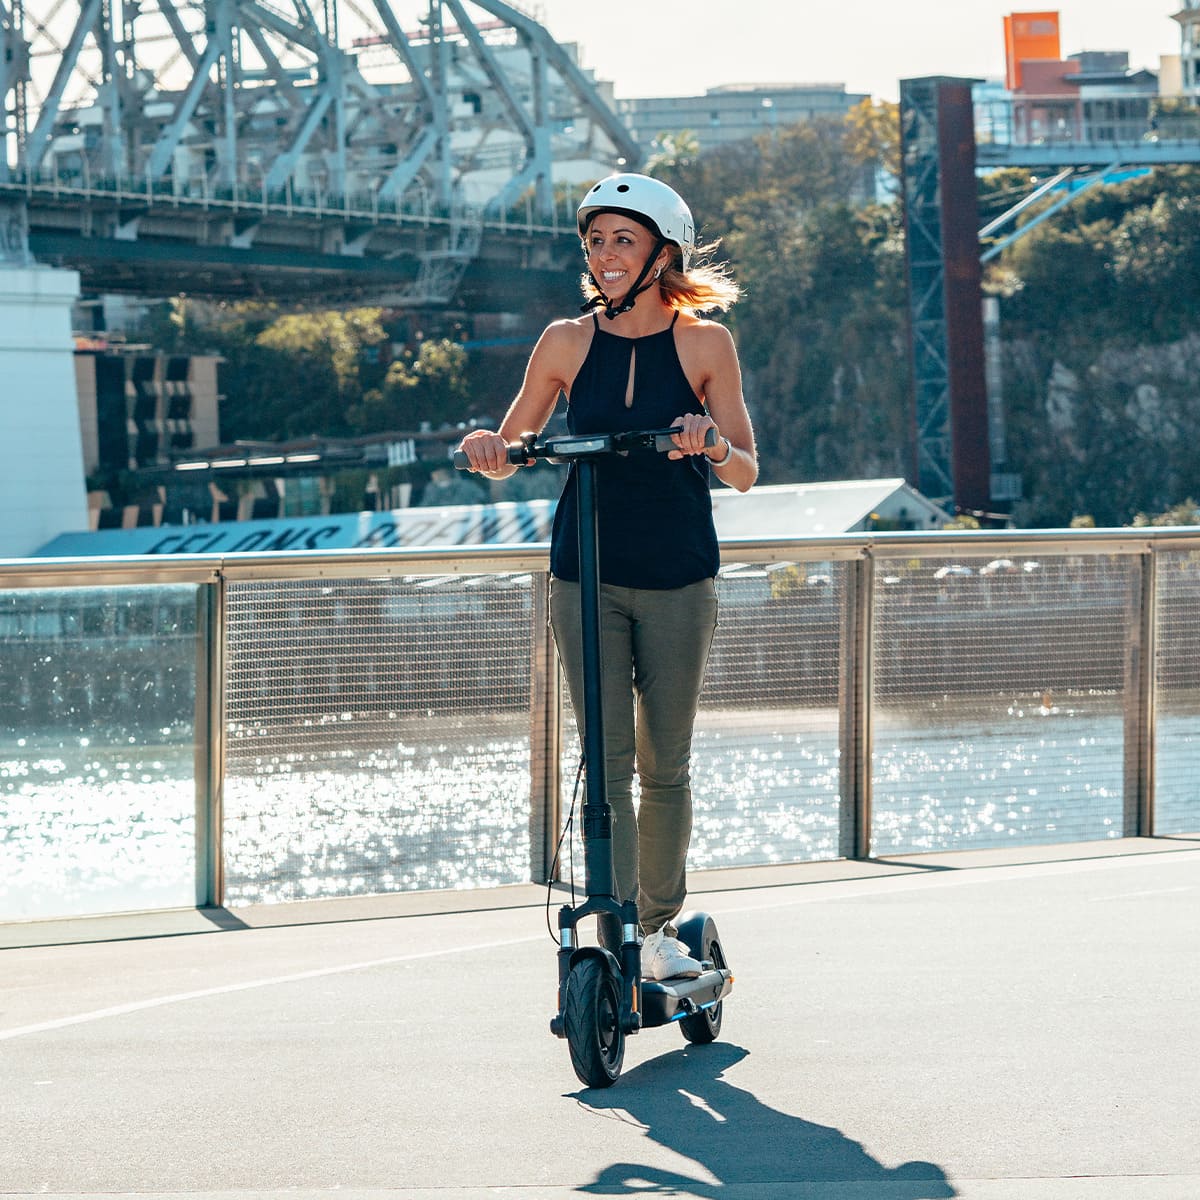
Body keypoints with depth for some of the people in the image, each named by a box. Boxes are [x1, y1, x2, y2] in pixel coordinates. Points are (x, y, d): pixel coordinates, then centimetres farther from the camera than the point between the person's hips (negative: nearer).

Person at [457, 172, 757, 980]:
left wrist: (711, 447, -24)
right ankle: (617, 942, -7)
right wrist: (487, 447, -13)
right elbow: (510, 455, 10)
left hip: (678, 580, 0)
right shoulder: (567, 343, 1)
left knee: (665, 765, 7)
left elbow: (745, 472, -2)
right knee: (607, 762, -7)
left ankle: (662, 927, 25)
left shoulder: (705, 343, -1)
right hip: (586, 576, 0)